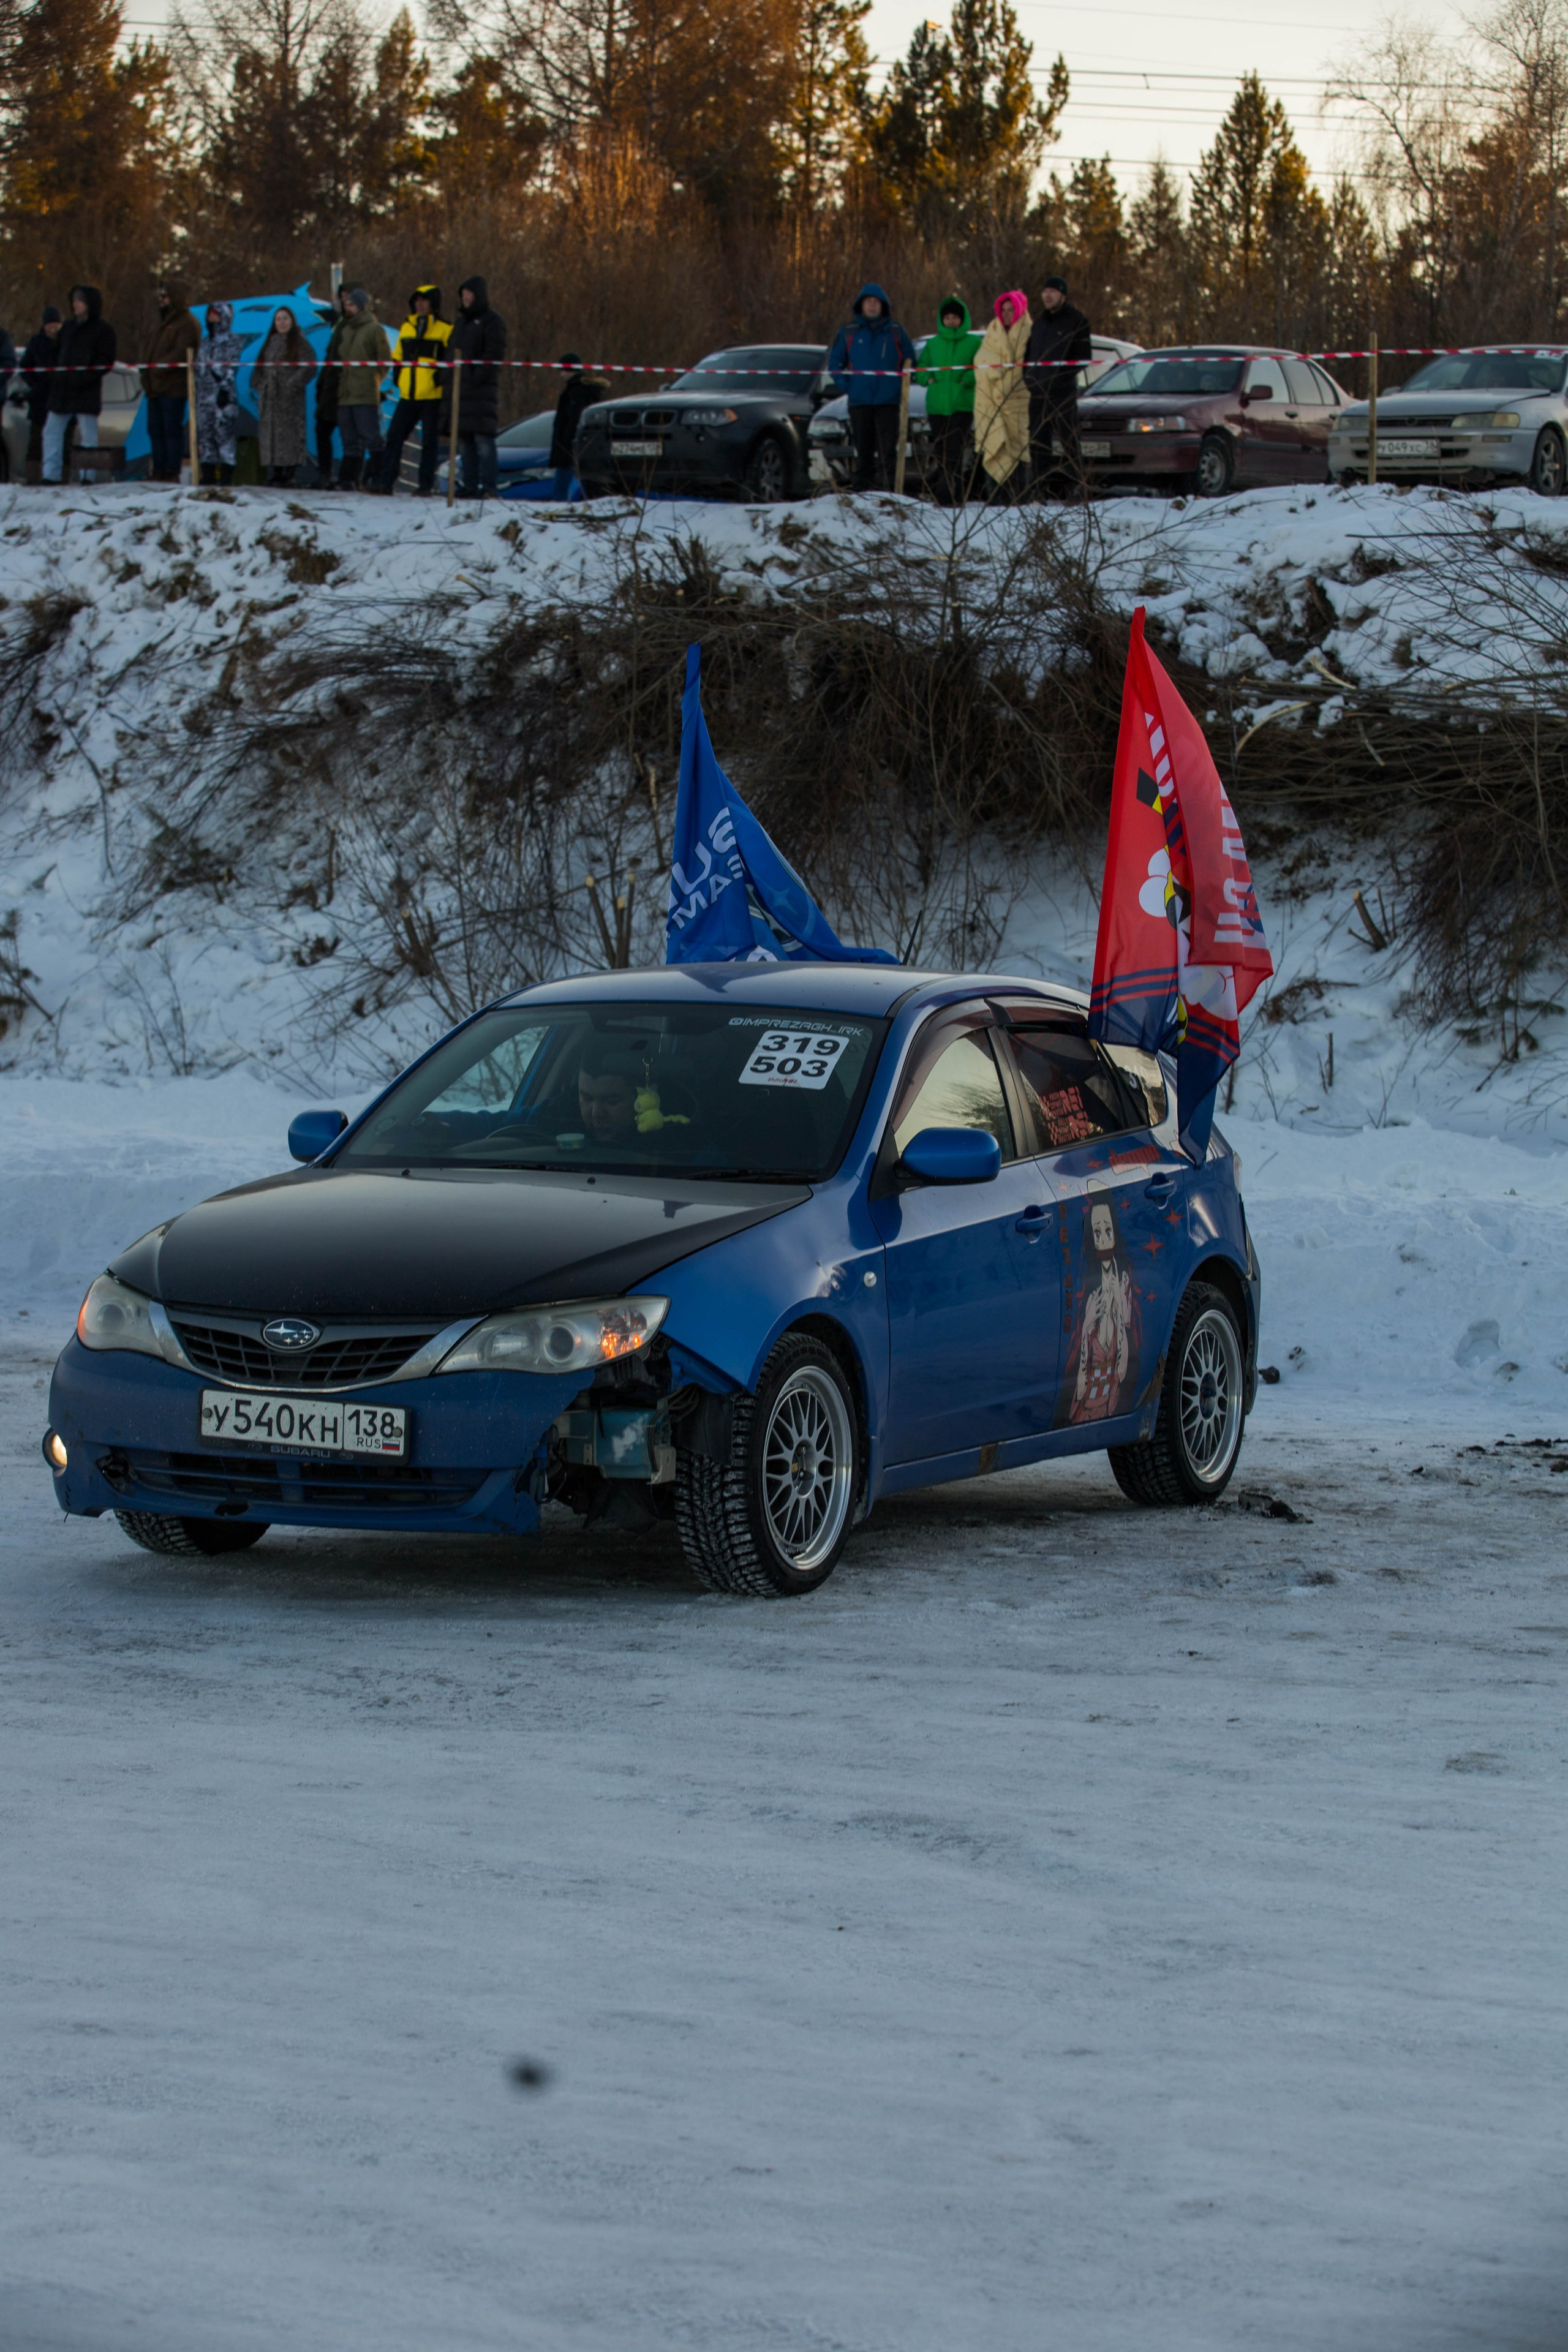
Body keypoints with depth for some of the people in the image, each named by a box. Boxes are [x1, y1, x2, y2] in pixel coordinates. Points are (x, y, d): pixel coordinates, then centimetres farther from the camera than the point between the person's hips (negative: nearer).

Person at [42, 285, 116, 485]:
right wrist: (54, 375, 8)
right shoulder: (69, 327, 18)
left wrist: (85, 378, -16)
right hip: (61, 390, 7)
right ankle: (50, 474, 6)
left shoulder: (102, 329, -2)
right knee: (52, 431, 3)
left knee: (87, 435, -4)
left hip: (86, 392, -7)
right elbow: (58, 354, 24)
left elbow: (106, 362, -7)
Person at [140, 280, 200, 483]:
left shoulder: (186, 323, -7)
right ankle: (159, 471, 11)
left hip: (173, 388, -10)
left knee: (172, 429, -9)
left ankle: (172, 472, -9)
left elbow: (182, 353, -18)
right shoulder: (164, 323, 23)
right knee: (155, 429, 8)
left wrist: (161, 368, -20)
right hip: (156, 387, 10)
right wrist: (147, 376, 14)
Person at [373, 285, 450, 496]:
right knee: (394, 437, -1)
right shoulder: (408, 326, 15)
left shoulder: (445, 329, -1)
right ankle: (385, 481, 0)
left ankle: (426, 485, 6)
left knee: (430, 442, 0)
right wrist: (397, 375, 12)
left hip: (432, 397, -5)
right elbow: (398, 355, 23)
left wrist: (443, 376, -13)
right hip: (408, 395, 5)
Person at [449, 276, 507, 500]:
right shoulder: (462, 321, 22)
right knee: (464, 439, 7)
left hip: (482, 389, -8)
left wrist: (478, 379, -18)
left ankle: (488, 486, -14)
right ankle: (469, 484, 11)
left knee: (483, 439, -12)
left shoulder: (492, 321, -3)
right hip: (461, 388, 8)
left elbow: (494, 355, -12)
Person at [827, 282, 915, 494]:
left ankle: (890, 490, -12)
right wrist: (845, 385, -1)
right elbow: (835, 363, 12)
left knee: (888, 451, -10)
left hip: (888, 402, -1)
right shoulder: (848, 333, 9)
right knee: (863, 452, 3)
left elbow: (910, 361, 14)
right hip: (859, 403, 1)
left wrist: (901, 384, 1)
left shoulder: (896, 332, 8)